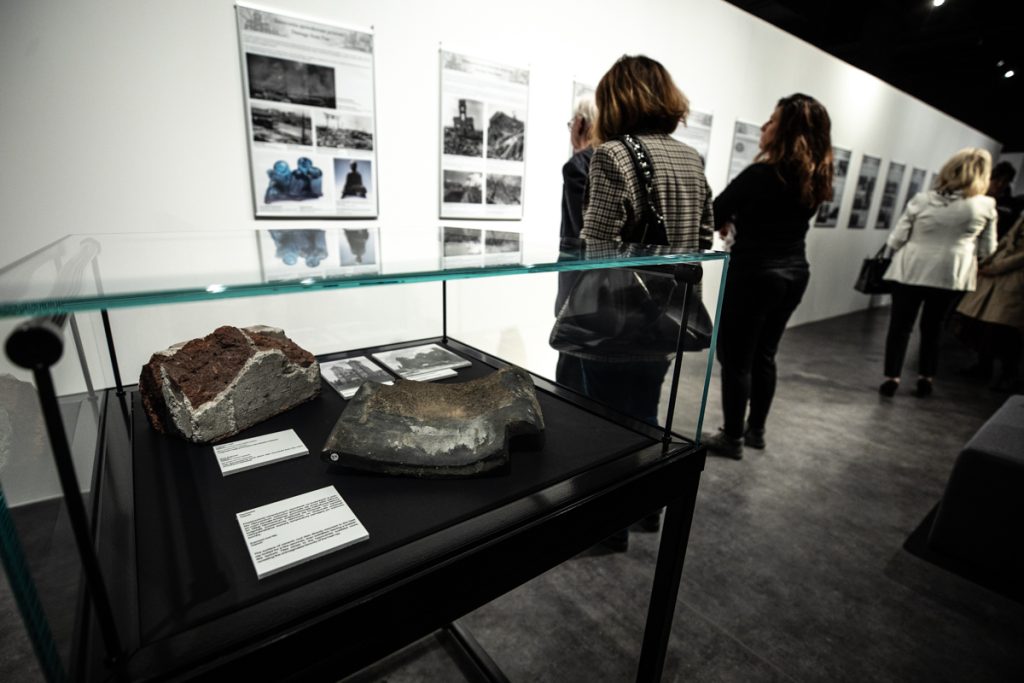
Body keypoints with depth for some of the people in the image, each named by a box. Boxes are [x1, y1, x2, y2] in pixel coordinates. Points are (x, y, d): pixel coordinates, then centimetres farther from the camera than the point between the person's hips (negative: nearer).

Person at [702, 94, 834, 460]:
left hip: (755, 274, -8)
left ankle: (732, 438, 12)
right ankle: (755, 431, 28)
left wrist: (728, 221, 14)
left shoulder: (761, 174, -17)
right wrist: (739, 222, 11)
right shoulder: (815, 179, 7)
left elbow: (715, 213, -6)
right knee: (764, 356, 16)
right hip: (794, 272, 8)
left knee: (736, 358, 2)